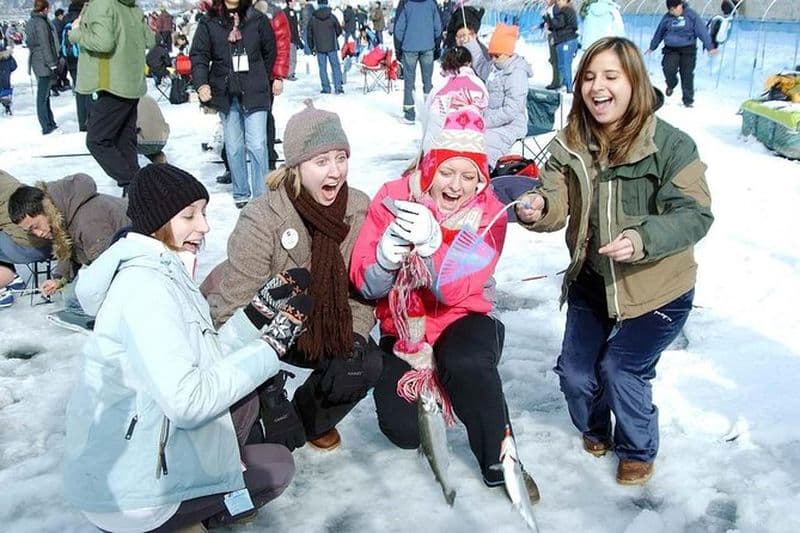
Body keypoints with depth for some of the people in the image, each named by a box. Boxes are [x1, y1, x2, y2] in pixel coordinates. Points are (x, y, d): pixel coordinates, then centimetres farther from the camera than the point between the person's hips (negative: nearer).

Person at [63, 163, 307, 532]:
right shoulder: (146, 287, -23)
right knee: (278, 465, 5)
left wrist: (263, 312, 1)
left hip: (129, 456, 8)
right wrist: (273, 343, -23)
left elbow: (204, 359, 7)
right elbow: (188, 401, -30)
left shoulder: (160, 272, 6)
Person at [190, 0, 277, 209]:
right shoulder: (209, 23, 1)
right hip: (226, 95, 1)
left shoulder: (258, 20, 1)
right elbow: (199, 56, -2)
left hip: (254, 94, -1)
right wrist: (201, 84, -17)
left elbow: (269, 52, 10)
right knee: (234, 147, 9)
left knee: (257, 145, -8)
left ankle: (261, 197, -1)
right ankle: (241, 195, 22)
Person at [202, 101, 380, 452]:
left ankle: (312, 419, 14)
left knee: (366, 364, -16)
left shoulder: (359, 209, -15)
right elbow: (234, 309, -29)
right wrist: (271, 397, -31)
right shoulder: (260, 221, -30)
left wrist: (353, 339, -22)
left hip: (315, 325, 5)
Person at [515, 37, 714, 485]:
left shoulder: (671, 144, -20)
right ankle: (595, 431, 43)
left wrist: (643, 240, -38)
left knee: (622, 369, -5)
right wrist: (538, 208, -37)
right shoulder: (569, 144, -6)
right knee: (575, 371, 9)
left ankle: (639, 451, 26)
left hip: (658, 289, -4)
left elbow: (696, 214, -20)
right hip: (591, 281, 5)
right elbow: (557, 205, -12)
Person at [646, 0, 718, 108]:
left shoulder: (691, 15, -5)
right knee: (668, 69, -19)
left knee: (687, 75, -2)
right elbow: (659, 33, 17)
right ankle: (671, 85, 17)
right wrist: (652, 47, 27)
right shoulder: (667, 17, 3)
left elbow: (702, 30, -7)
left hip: (688, 50, -2)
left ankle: (688, 100, 12)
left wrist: (710, 47, -12)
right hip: (671, 49, 2)